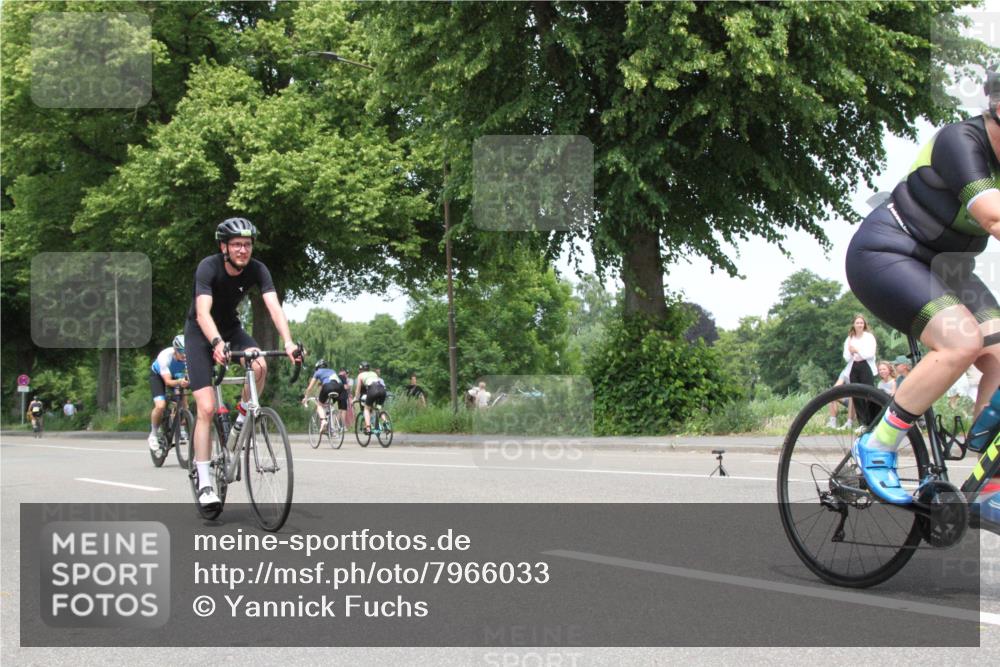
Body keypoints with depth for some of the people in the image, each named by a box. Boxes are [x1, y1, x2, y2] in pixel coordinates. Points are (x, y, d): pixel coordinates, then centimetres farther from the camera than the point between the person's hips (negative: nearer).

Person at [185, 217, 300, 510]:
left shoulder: (257, 270, -16)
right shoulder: (208, 267, -26)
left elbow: (274, 307, -27)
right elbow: (203, 312, -38)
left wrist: (288, 342, -43)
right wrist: (217, 343, -56)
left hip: (231, 328, 4)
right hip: (201, 332, -3)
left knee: (259, 366, -30)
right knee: (206, 408, -13)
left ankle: (242, 419, -1)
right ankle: (204, 483, -7)